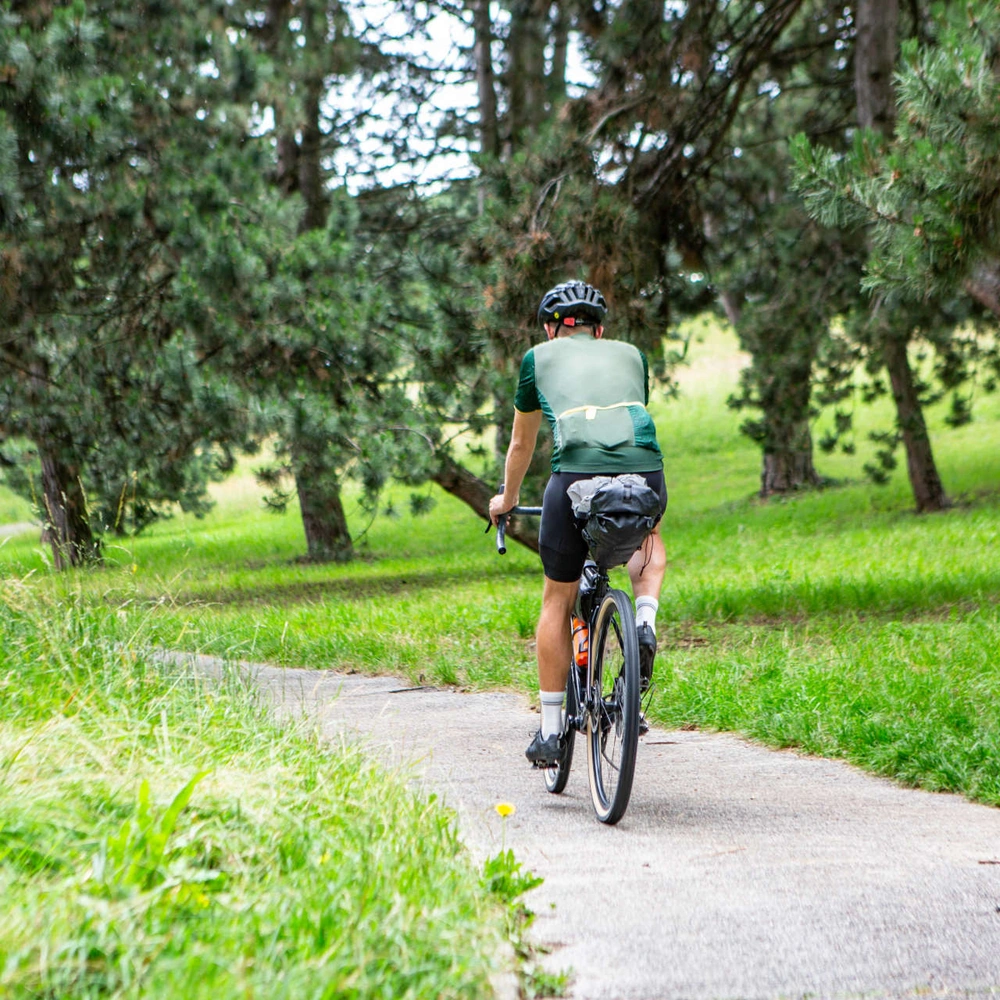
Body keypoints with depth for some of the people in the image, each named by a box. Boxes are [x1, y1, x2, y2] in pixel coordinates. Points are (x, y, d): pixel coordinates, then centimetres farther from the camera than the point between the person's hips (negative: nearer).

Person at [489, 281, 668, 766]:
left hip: (577, 473, -2)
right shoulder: (631, 354, 30)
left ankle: (550, 731, 18)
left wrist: (507, 498, 54)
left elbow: (521, 443, 36)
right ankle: (645, 621, 9)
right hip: (644, 471, 2)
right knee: (649, 539, 37)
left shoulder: (540, 357, 26)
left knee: (558, 600, 16)